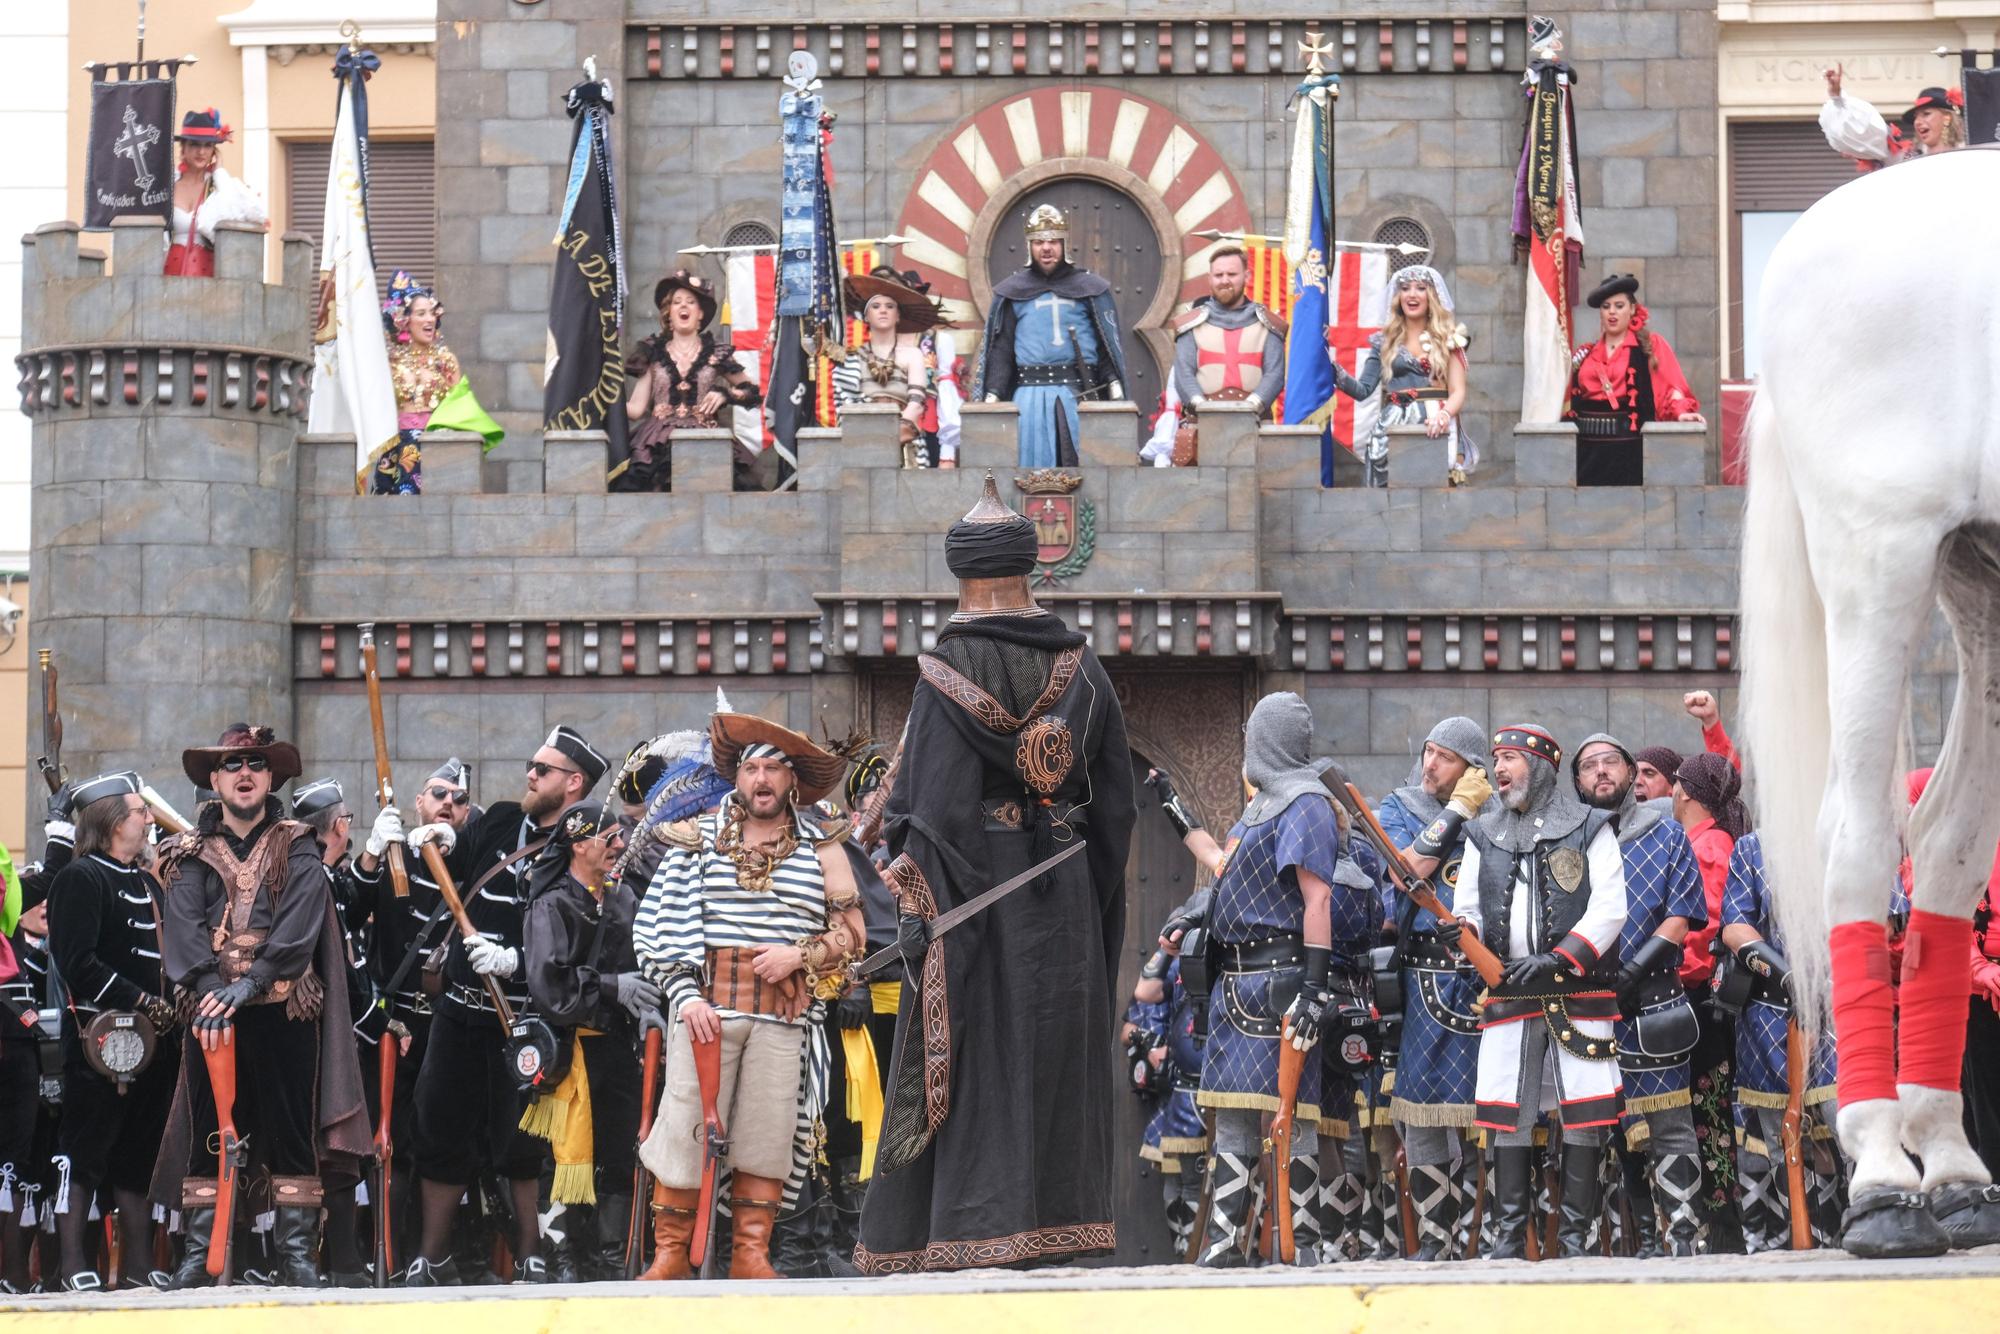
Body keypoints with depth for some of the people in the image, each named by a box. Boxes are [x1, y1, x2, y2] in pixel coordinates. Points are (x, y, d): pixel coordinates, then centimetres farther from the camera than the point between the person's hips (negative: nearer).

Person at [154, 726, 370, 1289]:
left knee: (291, 1131, -2)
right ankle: (199, 1254, 1)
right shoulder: (193, 853, 11)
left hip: (284, 1006, -1)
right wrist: (208, 987, -22)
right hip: (212, 1010, 1)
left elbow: (299, 922, -8)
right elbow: (184, 923, -4)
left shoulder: (296, 848, 8)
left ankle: (297, 1253, 2)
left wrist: (251, 982, -21)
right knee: (206, 1131, -1)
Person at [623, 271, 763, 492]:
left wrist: (724, 394, -1)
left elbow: (753, 391, 16)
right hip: (661, 442, 0)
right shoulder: (653, 354, 15)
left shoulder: (716, 353, 14)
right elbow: (635, 409, 8)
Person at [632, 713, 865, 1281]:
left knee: (767, 1133, -1)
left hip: (785, 1014, 1)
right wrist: (685, 995, -7)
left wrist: (800, 954, -7)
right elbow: (660, 927, 5)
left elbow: (852, 933, 10)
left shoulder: (822, 847, 10)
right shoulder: (698, 839, 9)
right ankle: (670, 1256, 2)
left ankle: (750, 1256, 6)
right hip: (706, 1005, -1)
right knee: (686, 1127, -4)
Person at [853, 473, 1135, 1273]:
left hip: (977, 897, -4)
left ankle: (974, 1236, -8)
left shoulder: (950, 669, -9)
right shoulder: (1079, 667, 6)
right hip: (1066, 900, 4)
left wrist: (920, 909, -13)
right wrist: (1096, 905, 15)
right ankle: (1060, 1230, 10)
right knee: (1057, 1056, 10)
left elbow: (933, 801, -15)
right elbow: (1115, 800, 8)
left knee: (979, 1060, -3)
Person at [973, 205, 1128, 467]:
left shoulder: (1088, 288, 10)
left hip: (1079, 395, 0)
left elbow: (1109, 345, 10)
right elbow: (1000, 349, 9)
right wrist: (992, 395, 0)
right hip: (1030, 394, 0)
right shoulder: (1012, 292, 12)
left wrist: (1115, 387, 0)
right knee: (1033, 463, -3)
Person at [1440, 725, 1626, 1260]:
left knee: (1582, 1117, -5)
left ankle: (1575, 1236, -2)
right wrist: (1462, 930, -10)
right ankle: (1509, 1236, 2)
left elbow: (1610, 910, -4)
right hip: (1509, 998, 3)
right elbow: (1471, 908, 15)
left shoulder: (1590, 829, 4)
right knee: (1507, 1118, -1)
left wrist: (1556, 960, -15)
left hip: (1578, 996, -3)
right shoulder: (1483, 835, 16)